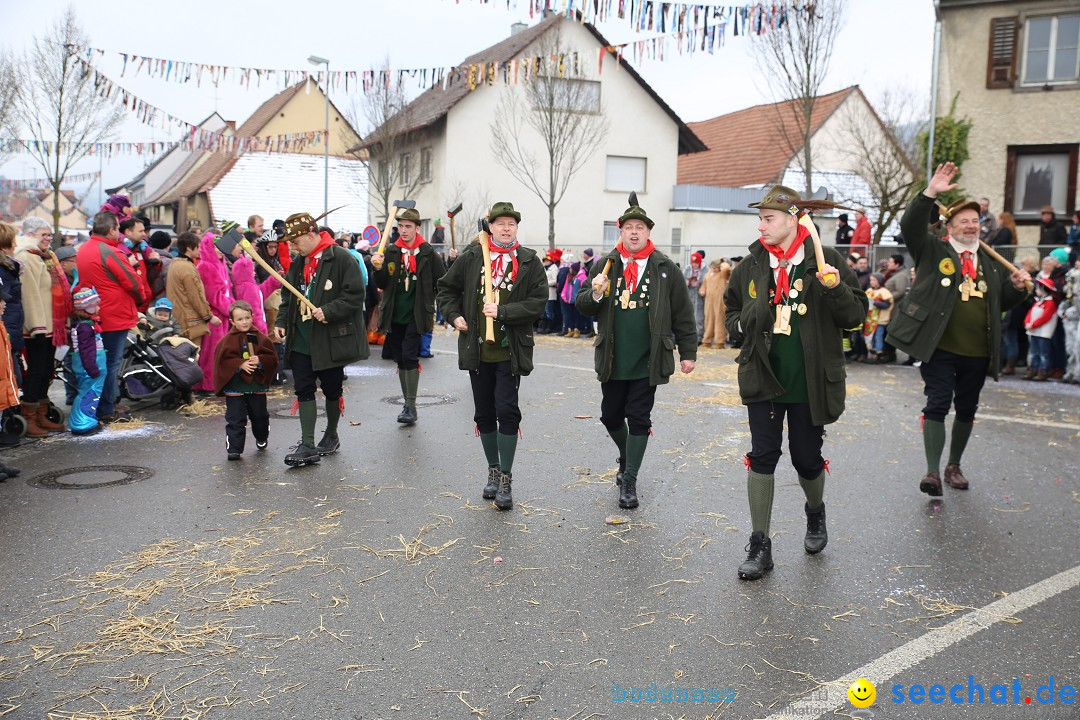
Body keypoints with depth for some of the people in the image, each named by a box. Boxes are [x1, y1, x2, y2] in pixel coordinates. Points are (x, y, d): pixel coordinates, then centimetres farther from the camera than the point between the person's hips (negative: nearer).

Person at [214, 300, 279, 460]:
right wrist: (240, 364, -20)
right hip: (235, 386, -2)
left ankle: (262, 438, 43)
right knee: (235, 419, -2)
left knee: (260, 415, 18)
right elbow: (222, 361, -9)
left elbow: (272, 357, 1)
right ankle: (234, 449, 3)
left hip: (257, 385, 3)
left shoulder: (260, 338, 0)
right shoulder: (227, 340, -5)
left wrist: (260, 361, -17)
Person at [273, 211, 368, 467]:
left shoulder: (342, 259, -11)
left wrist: (328, 311, -23)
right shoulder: (297, 263, 11)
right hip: (301, 340, 6)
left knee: (332, 389, 10)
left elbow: (354, 295, -15)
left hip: (331, 339, -6)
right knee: (303, 390, 3)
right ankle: (307, 446, 6)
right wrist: (281, 322, 3)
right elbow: (288, 298, 18)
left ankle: (331, 435, 29)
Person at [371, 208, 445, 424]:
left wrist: (431, 306, 1)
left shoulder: (428, 253, -5)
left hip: (415, 316, -4)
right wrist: (379, 269, -15)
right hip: (394, 316, 4)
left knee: (409, 357, -13)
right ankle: (407, 403, 23)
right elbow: (382, 285, 4)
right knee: (400, 359, 11)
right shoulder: (391, 252, 4)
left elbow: (442, 282, 1)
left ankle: (411, 406, -6)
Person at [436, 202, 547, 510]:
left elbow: (538, 302, -9)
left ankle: (506, 479, 5)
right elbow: (447, 287, 15)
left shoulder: (529, 261, -2)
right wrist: (454, 315, 0)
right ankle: (493, 470, 29)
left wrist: (502, 311, -17)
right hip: (477, 349, 3)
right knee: (484, 412, 12)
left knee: (507, 411, -7)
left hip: (510, 352, -3)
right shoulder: (471, 257, 3)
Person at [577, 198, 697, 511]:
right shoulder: (605, 265, 4)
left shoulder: (665, 268, -1)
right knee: (611, 416, 14)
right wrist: (595, 294, -17)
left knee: (639, 419, 0)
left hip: (647, 362, -3)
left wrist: (688, 352, -1)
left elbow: (683, 315, 1)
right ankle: (626, 458, 41)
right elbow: (583, 307, 4)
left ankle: (629, 481, 10)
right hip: (612, 361, 3)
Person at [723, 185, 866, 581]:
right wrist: (743, 323, -5)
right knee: (762, 457, 0)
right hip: (763, 379, 2)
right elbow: (732, 314, 18)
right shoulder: (750, 267, 4)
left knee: (807, 458, 10)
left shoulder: (826, 261, -4)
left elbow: (856, 315, -3)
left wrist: (836, 289, -22)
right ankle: (760, 545, 10)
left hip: (810, 382, -2)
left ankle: (815, 513, 43)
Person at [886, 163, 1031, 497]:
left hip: (977, 352, 5)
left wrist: (1017, 287, -2)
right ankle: (933, 471, -4)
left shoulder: (990, 261, 15)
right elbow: (911, 226, -15)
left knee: (966, 410, 13)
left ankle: (954, 466, 27)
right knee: (937, 405, -7)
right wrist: (930, 193, -26)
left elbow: (1003, 302, 19)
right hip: (940, 348, -5)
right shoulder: (933, 251, 2)